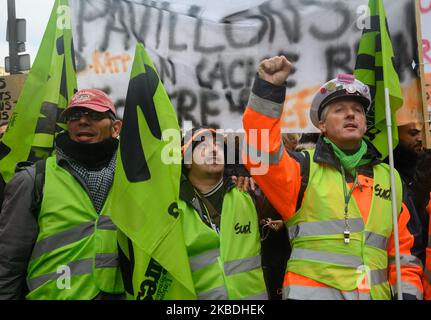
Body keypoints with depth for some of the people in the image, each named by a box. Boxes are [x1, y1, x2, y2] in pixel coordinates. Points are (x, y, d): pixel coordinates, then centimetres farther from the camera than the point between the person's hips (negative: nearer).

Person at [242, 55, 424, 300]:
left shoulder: (390, 178, 12)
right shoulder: (303, 168, 0)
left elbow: (403, 249, 15)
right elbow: (262, 155, -20)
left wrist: (408, 291, 5)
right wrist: (268, 89, -24)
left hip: (376, 294, 4)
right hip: (311, 291, -4)